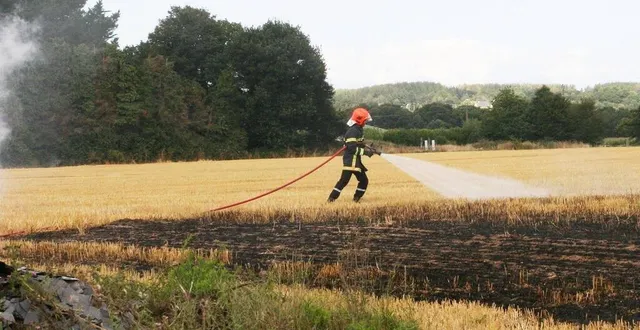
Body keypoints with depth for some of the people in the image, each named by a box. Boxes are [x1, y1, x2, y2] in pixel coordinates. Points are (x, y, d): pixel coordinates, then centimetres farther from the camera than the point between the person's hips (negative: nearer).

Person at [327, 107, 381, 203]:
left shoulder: (359, 130, 14)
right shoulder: (353, 131, -17)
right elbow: (352, 148, -23)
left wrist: (370, 149, 10)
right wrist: (365, 152, -21)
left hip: (356, 160, 10)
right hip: (350, 160, -10)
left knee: (364, 180, 11)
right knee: (344, 180, -13)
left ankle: (356, 199, 18)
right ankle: (331, 198, -9)